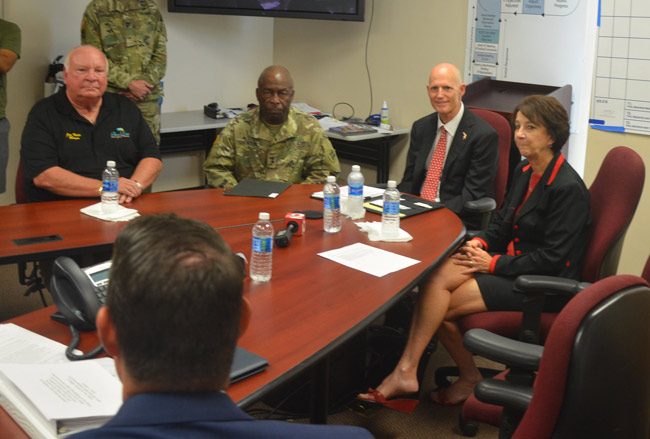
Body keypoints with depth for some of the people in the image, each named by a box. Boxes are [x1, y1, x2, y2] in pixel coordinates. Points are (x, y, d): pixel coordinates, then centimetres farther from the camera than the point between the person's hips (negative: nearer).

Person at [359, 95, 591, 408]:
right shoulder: (524, 171, 9)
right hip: (513, 263, 8)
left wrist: (493, 263, -16)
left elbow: (552, 257, -19)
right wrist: (480, 242, -5)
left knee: (441, 305, -18)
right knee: (435, 279, -17)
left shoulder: (568, 188, -18)